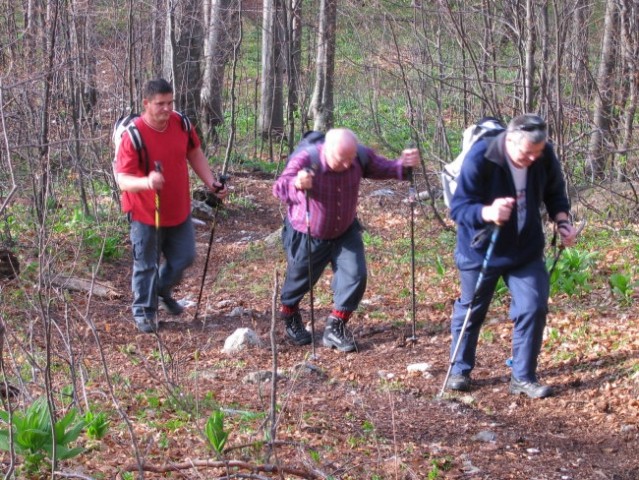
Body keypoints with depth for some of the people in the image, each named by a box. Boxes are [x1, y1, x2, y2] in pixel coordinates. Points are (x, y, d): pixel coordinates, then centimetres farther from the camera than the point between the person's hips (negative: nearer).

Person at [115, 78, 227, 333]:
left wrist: (211, 183, 4)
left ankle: (161, 292, 43)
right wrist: (146, 182, -45)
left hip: (179, 210, 5)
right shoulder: (133, 136, -23)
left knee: (184, 257, 16)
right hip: (146, 214, -5)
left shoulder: (180, 123, -7)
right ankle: (144, 310, 26)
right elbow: (122, 179, -25)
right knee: (146, 265, 6)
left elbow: (194, 154, 11)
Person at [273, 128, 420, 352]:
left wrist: (403, 165, -34)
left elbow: (384, 168, -10)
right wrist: (296, 184, -73)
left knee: (355, 275, -9)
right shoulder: (305, 161, -35)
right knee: (299, 280, 15)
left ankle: (335, 328, 7)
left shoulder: (360, 157, -22)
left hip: (345, 231, 3)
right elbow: (279, 187, -49)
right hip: (308, 235, -3)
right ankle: (290, 317, 47)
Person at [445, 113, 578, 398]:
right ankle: (460, 370, 31)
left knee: (533, 308, -2)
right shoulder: (480, 158, -27)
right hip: (480, 250, -3)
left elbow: (554, 193, 5)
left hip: (526, 250, 3)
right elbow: (458, 208, -26)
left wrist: (562, 220, -13)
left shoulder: (544, 156, -15)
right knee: (470, 311, 11)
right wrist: (488, 212, -46)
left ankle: (523, 377, 12)